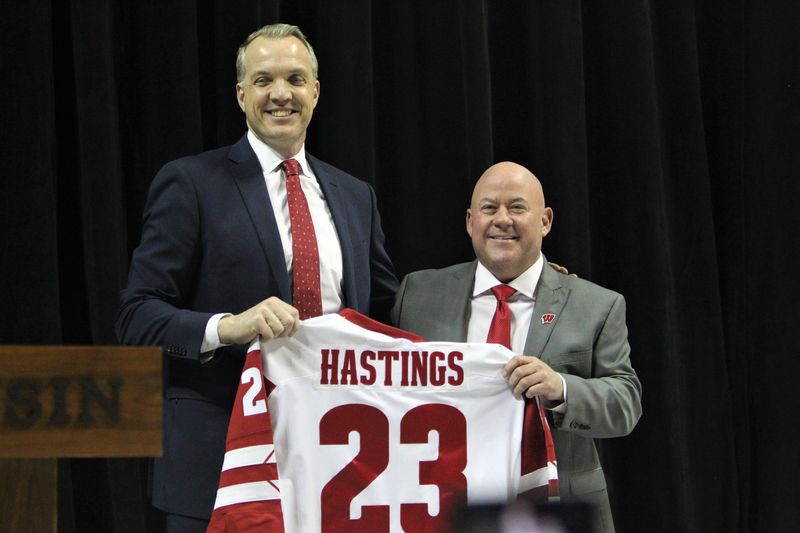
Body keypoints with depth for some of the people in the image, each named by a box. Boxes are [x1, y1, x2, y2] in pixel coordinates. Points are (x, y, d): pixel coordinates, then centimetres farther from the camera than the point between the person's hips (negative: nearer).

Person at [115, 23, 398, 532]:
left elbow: (387, 313, 22)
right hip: (221, 456, -4)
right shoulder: (191, 183, -1)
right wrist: (225, 327, -25)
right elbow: (137, 316, -7)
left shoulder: (355, 197, 15)